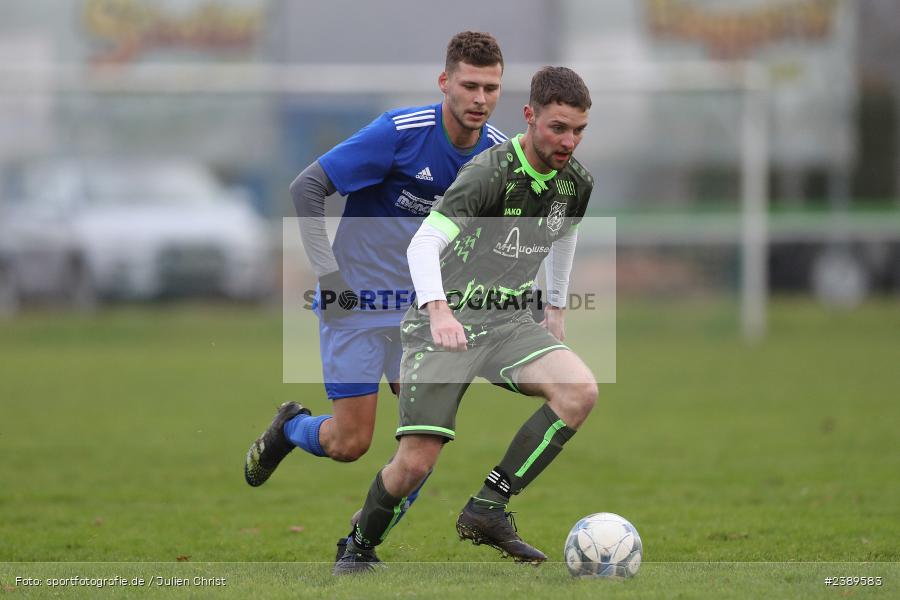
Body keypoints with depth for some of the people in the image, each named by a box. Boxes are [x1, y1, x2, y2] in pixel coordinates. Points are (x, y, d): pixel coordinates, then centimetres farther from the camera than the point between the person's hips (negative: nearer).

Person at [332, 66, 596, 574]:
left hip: (511, 322, 5)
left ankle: (488, 508, -16)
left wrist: (558, 308, 29)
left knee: (582, 391, -24)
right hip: (445, 322, -5)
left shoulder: (577, 183, 2)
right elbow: (423, 244, -29)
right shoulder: (490, 173, -19)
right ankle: (362, 546, 19)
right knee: (416, 463, -12)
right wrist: (438, 309, -43)